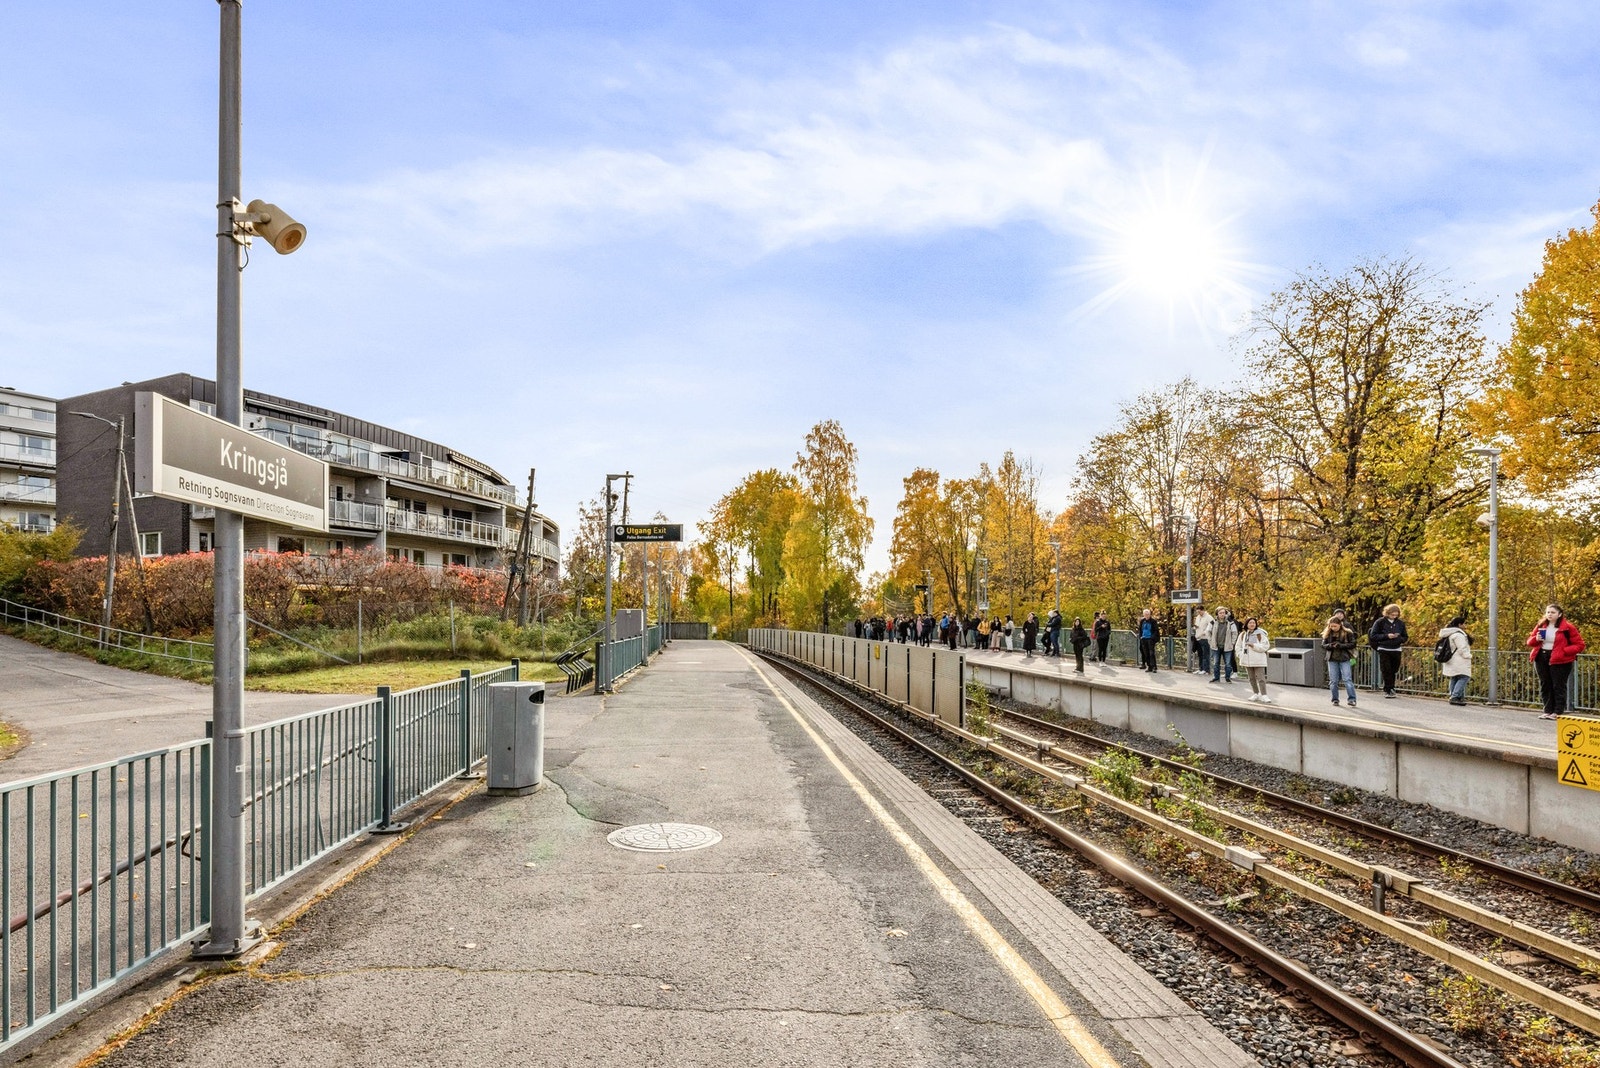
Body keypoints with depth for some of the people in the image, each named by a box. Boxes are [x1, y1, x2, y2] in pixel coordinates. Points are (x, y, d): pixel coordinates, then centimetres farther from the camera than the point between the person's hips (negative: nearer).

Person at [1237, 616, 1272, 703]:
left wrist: (1254, 645, -19)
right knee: (1252, 678, 12)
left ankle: (1264, 695, -6)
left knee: (1261, 678, -8)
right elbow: (1238, 646, 14)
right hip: (1247, 661, 5)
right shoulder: (1243, 634, 7)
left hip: (1258, 660, -4)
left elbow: (1266, 646, -11)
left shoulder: (1260, 634, -6)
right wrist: (1241, 656, 3)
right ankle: (1256, 694, 23)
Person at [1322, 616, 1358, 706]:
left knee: (1347, 679, -7)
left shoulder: (1347, 633, -4)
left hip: (1344, 659, -4)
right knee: (1333, 681, 6)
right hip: (1332, 659, 4)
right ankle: (1335, 699, 15)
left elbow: (1353, 644, -6)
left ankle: (1352, 699, -6)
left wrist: (1341, 645, -18)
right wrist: (1330, 645, -13)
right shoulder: (1328, 633, 6)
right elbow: (1323, 645, 9)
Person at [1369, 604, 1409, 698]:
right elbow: (1373, 636, -4)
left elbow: (1405, 636, 16)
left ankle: (1390, 689, 19)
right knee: (1386, 671, -4)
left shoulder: (1400, 623, 7)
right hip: (1384, 650, -3)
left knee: (1393, 671, 5)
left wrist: (1400, 639, -7)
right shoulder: (1380, 622, -3)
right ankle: (1387, 690, 3)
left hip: (1396, 650, 3)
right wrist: (1386, 636, -16)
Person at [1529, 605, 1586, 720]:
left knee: (1558, 686, -1)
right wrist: (1536, 639, -8)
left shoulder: (1567, 627, -7)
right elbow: (1530, 641, 15)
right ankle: (1548, 710, 18)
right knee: (1545, 686, 10)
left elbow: (1579, 645, -6)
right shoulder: (1541, 626, 7)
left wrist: (1563, 651, -18)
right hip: (1541, 658, 5)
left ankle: (1558, 712, 6)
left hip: (1559, 660, -5)